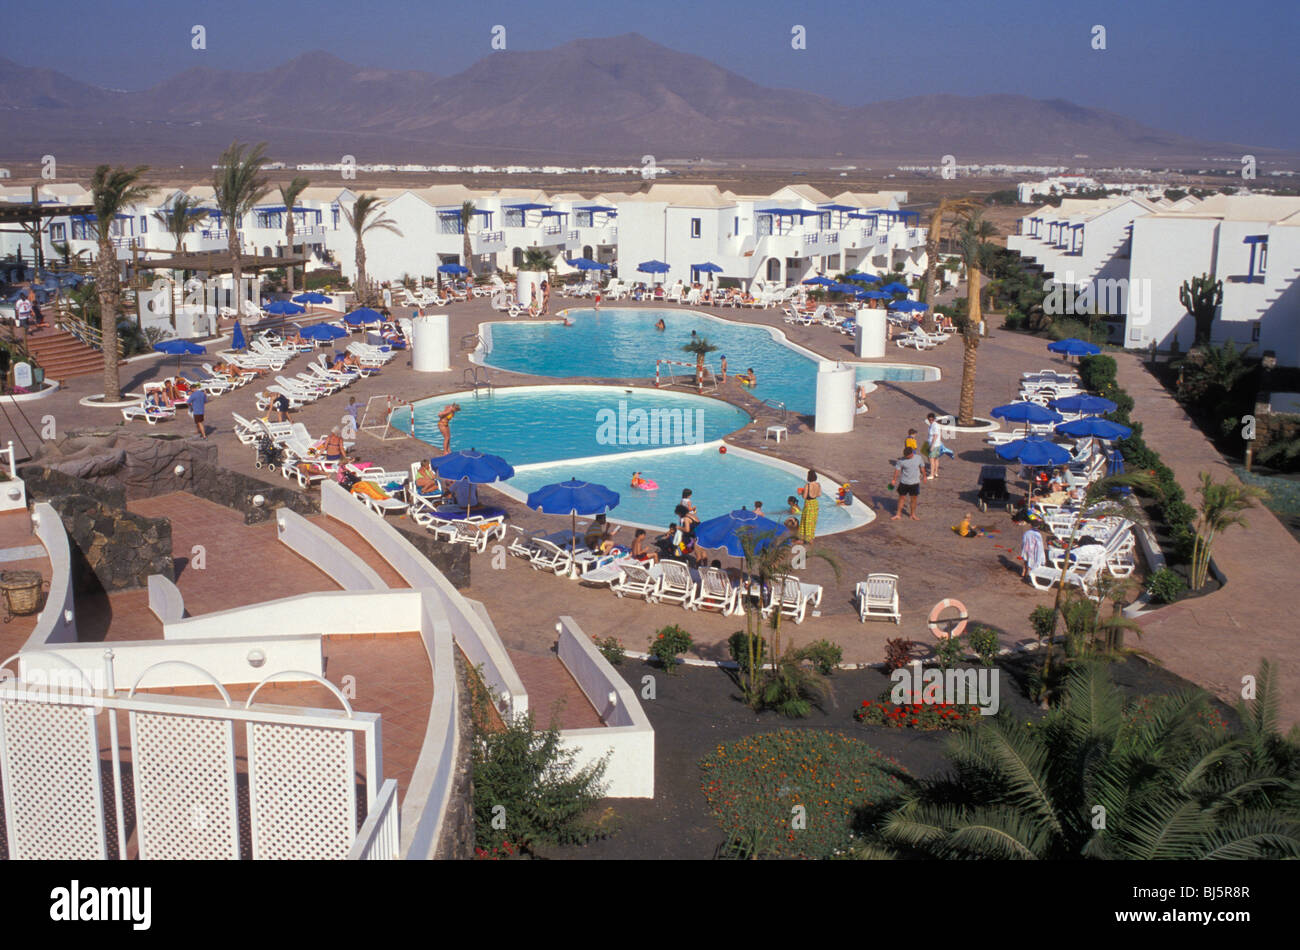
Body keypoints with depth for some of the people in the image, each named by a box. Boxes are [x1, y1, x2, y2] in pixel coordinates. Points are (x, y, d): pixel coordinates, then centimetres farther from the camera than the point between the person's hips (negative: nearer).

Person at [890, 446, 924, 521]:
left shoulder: (918, 458, -5)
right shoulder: (901, 460, -12)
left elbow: (922, 467, 10)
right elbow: (897, 469, -4)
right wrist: (894, 480, -5)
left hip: (915, 482, 1)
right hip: (904, 482, -1)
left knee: (913, 499, 8)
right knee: (901, 498, 6)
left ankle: (913, 514, 23)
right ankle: (898, 514, 18)